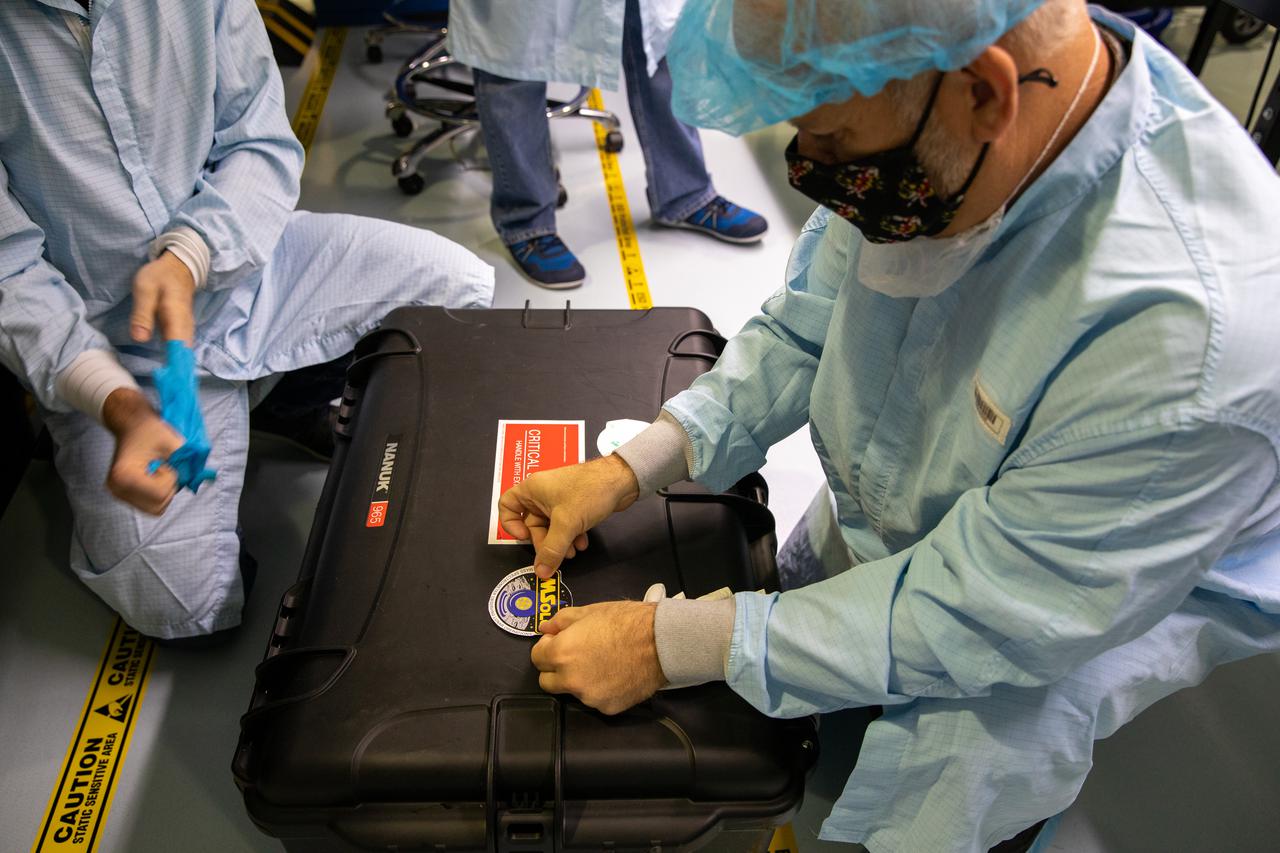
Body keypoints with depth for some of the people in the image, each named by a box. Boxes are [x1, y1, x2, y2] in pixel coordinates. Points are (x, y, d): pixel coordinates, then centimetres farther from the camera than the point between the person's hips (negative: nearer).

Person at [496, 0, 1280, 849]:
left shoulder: (1189, 334, -41)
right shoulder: (917, 94, -22)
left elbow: (978, 618, -32)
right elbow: (812, 321, -7)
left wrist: (671, 645, -28)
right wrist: (631, 468, -15)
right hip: (891, 520, 6)